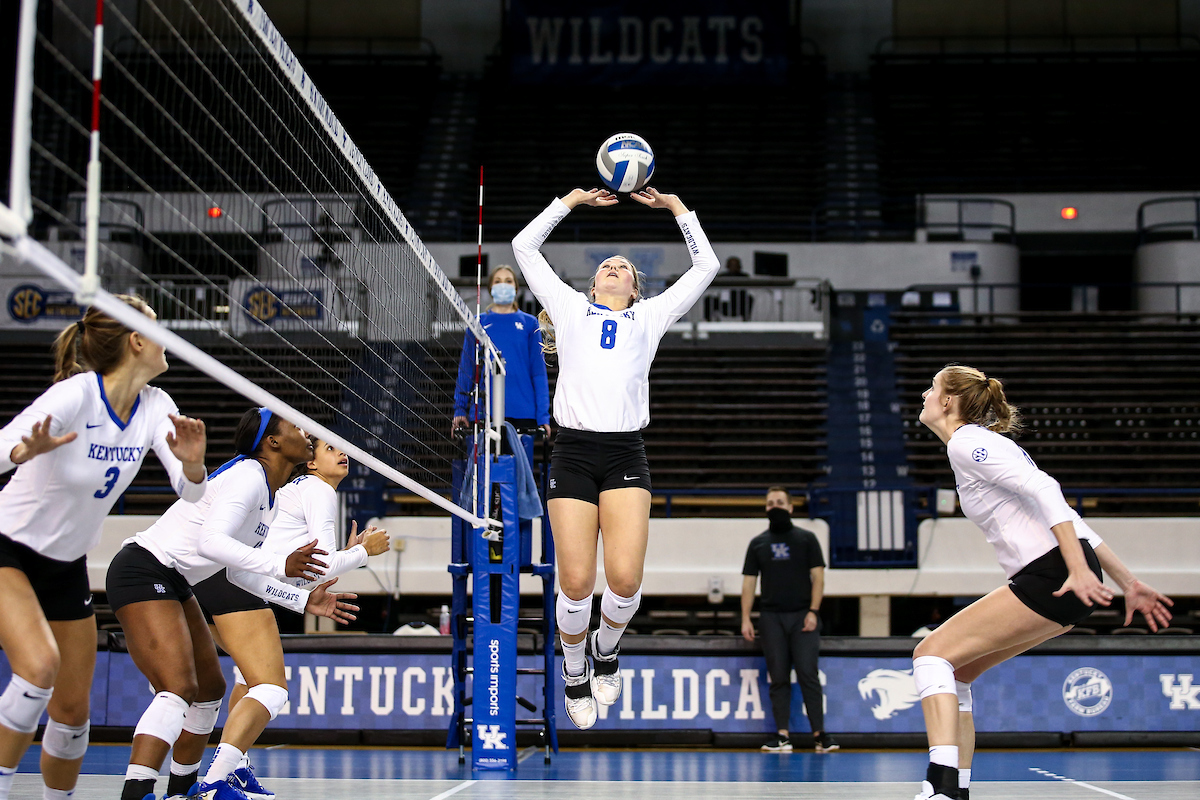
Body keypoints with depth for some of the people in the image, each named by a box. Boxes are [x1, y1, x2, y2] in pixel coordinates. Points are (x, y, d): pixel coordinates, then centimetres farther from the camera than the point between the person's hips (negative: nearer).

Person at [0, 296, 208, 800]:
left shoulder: (155, 407, -6)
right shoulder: (74, 395, -25)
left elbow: (190, 491, -12)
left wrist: (192, 461, -34)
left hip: (67, 565, 6)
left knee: (73, 709, 7)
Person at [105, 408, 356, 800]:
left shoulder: (269, 495, 14)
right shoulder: (247, 476, -16)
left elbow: (243, 572, 16)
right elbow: (210, 541, -30)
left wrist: (305, 600, 14)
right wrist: (281, 565, -37)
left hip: (173, 583, 11)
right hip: (142, 572, -11)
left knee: (210, 687, 16)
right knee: (179, 687, -24)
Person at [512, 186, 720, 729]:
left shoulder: (649, 317, 21)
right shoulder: (570, 308, 20)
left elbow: (706, 266, 25)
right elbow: (524, 246, 25)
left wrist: (675, 207, 26)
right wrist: (573, 200, 27)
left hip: (626, 455, 0)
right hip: (573, 452, 0)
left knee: (624, 578, -15)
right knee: (576, 584, -9)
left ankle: (606, 651, 17)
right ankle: (575, 675, 17)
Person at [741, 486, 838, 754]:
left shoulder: (806, 539, 7)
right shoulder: (758, 543, 12)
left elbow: (818, 577, 3)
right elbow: (749, 582, 11)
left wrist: (813, 611, -8)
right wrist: (745, 619, 2)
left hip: (802, 616, -2)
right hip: (771, 618, 2)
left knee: (808, 674, -8)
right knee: (778, 678, 1)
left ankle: (819, 734, -6)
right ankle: (782, 735, 3)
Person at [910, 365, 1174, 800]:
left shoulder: (965, 442, -6)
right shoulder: (983, 443, 23)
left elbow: (1045, 490, -20)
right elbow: (1065, 515, 22)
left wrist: (1078, 569, -27)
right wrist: (1127, 582, 21)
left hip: (1052, 577, -9)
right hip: (1063, 579, 9)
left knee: (933, 653, -10)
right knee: (955, 671, 12)